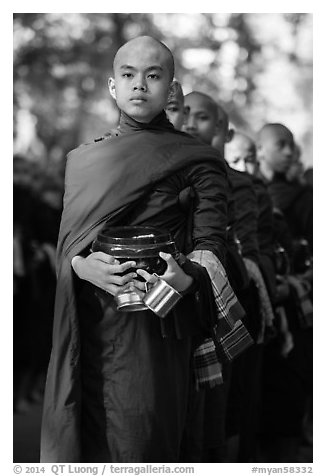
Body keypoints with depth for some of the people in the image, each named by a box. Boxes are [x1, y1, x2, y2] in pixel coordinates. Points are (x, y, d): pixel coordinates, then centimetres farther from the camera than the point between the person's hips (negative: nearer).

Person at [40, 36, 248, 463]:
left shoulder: (197, 161, 4)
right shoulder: (82, 159, 16)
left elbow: (210, 244, -1)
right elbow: (67, 239, 12)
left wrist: (186, 279, -23)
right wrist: (82, 265, -11)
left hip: (154, 326, -3)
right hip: (88, 327, 3)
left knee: (140, 445, -3)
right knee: (82, 443, 3)